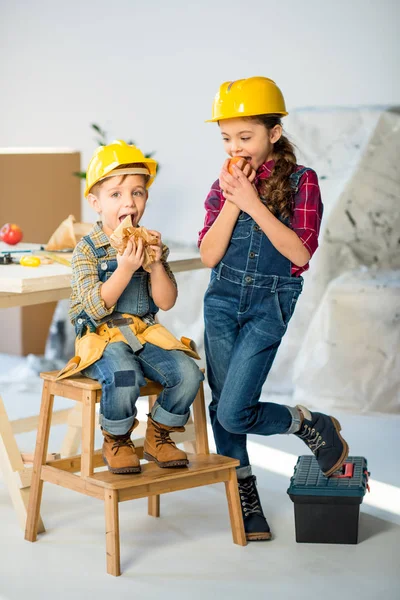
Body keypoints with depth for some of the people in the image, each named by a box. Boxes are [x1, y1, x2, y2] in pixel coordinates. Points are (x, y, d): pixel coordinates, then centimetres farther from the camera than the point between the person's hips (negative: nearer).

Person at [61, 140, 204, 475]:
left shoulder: (151, 244, 6)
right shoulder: (87, 249, -7)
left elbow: (166, 302, 1)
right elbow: (95, 308, -17)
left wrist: (156, 264, -15)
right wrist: (125, 268, -26)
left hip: (145, 333, 5)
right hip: (102, 337, -4)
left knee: (187, 372, -20)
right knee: (124, 377, -35)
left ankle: (157, 437, 5)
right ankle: (116, 441, -5)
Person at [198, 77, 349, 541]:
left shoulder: (300, 181, -4)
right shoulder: (223, 186, 4)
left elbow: (300, 253, -15)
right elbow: (209, 255, -3)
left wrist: (254, 204, -19)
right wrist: (231, 202, -13)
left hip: (272, 305, -4)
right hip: (223, 300, 4)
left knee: (233, 412, -13)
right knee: (221, 409, 5)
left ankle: (311, 425, 14)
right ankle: (245, 502, 21)